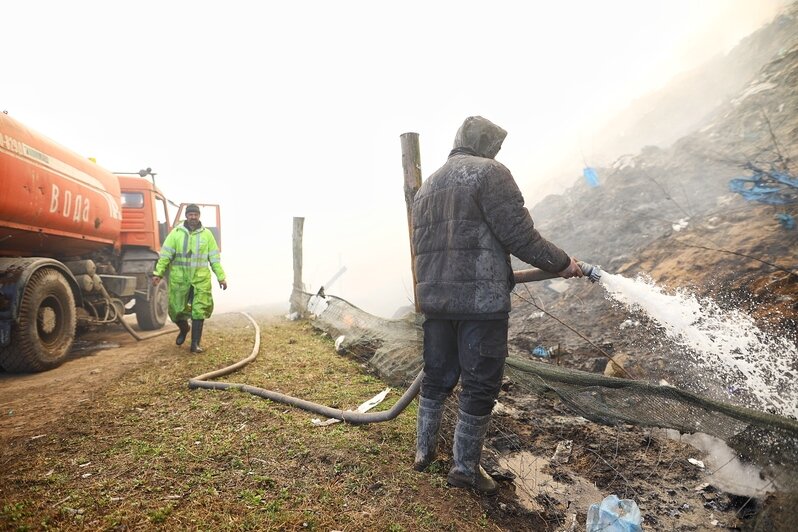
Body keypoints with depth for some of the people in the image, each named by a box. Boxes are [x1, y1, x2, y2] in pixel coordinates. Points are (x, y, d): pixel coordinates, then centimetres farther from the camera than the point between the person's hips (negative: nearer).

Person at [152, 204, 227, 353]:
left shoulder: (207, 234, 5)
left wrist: (221, 277, 1)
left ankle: (195, 343, 6)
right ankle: (184, 329, 40)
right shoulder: (176, 233, 3)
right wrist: (158, 273, -10)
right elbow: (165, 255, -1)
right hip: (178, 279, 1)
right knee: (176, 310, 9)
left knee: (199, 311, -3)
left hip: (200, 279, 0)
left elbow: (215, 258, 5)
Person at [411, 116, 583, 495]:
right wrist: (561, 264, 1)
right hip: (480, 298, -7)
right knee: (480, 385, 6)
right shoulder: (489, 172, -5)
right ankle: (465, 467, 18)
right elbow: (519, 235, -12)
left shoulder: (426, 188, 19)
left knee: (437, 377, 20)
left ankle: (424, 450, 31)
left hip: (433, 298, 8)